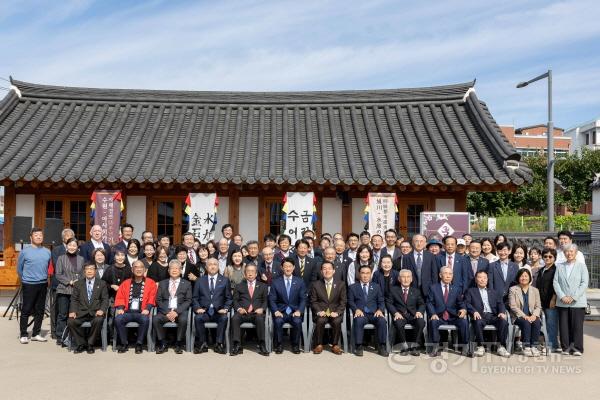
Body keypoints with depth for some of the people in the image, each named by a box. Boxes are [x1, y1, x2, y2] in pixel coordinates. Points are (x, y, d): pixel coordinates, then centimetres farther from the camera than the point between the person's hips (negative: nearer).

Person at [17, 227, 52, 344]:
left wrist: (43, 277, 14)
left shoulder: (47, 252, 5)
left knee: (40, 310, 8)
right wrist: (25, 279, 12)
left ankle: (36, 334, 18)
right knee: (26, 310, 0)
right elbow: (19, 268, 5)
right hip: (29, 285, -4)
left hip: (43, 285, 4)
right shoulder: (25, 251, -5)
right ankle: (23, 335, 8)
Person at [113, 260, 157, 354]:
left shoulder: (150, 283, 12)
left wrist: (147, 309, -14)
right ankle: (124, 343, -13)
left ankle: (139, 344, -18)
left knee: (145, 320, -35)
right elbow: (120, 297, 13)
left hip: (142, 312, -2)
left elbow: (152, 298, 3)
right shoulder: (126, 283, 20)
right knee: (118, 319, -28)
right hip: (127, 312, 2)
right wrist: (120, 308, -6)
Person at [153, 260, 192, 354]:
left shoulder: (186, 284, 12)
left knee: (183, 320, -34)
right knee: (155, 319, -29)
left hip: (180, 311, -1)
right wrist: (167, 312, -9)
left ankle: (179, 344, -15)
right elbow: (158, 300, 7)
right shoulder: (162, 283, 17)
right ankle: (163, 344, -13)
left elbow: (188, 301, 3)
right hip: (165, 311, 2)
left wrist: (177, 312, -12)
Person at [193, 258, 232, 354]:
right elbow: (195, 298, 12)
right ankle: (202, 344, -20)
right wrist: (197, 308, -6)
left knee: (224, 318, -33)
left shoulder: (225, 280, 13)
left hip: (219, 312, -1)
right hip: (204, 311, 1)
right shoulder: (200, 281, 15)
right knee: (197, 317, -31)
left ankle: (219, 344, -24)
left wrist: (225, 308, -7)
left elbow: (229, 298, 10)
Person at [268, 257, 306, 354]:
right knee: (278, 321, -32)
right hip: (280, 311, 0)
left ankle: (295, 345, -10)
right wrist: (276, 311, -13)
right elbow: (272, 299, 4)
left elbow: (303, 299, 5)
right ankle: (279, 345, -11)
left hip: (294, 311, 0)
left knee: (297, 322, -31)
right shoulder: (276, 282, 7)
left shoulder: (299, 281, 9)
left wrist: (299, 311, -11)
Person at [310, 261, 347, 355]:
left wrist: (337, 312, -13)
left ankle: (335, 345, -12)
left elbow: (343, 302, 4)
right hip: (321, 312, 0)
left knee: (337, 321, -31)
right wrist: (318, 311, -13)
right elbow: (313, 301, 5)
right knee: (320, 321, -32)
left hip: (335, 312, 0)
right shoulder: (316, 285, 7)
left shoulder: (341, 284, 7)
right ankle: (319, 344, -14)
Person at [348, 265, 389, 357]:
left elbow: (381, 301, 15)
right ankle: (358, 347, -26)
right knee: (359, 320, -36)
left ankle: (382, 347, -20)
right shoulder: (352, 287, 16)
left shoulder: (376, 287, 22)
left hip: (374, 314, 2)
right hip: (360, 313, -2)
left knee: (382, 320, -30)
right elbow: (350, 301, 5)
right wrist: (356, 309, -15)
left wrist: (380, 310, -7)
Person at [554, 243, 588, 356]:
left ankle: (577, 348, 7)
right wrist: (562, 296, -9)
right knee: (564, 325, 2)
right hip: (562, 302, 2)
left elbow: (584, 283, -3)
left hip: (578, 302, -2)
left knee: (577, 325, -2)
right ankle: (566, 347, 11)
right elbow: (555, 282, 5)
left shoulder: (581, 266, 4)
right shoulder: (560, 267, 12)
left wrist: (573, 297, -12)